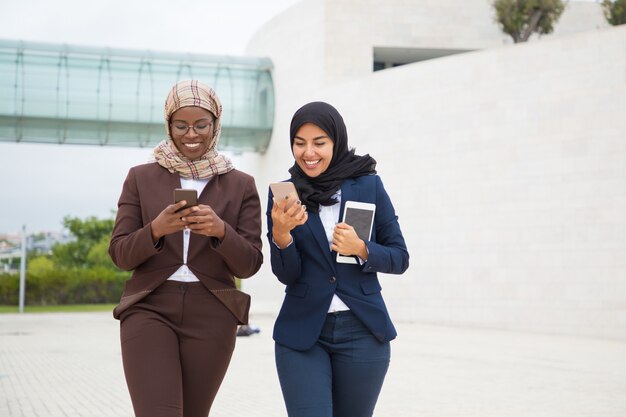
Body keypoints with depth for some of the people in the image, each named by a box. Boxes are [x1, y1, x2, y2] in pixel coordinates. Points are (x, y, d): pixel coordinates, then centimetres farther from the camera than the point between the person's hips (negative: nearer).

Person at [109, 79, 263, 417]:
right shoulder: (141, 178, 7)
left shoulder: (240, 185, 7)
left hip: (211, 316, 1)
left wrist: (221, 231, -18)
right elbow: (120, 254, 3)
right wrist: (155, 230, -17)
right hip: (149, 309, -1)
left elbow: (249, 265, 2)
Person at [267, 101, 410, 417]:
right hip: (302, 334, 0)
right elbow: (286, 275, -3)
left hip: (362, 332, 0)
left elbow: (400, 258, 3)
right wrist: (280, 233, -22)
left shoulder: (369, 186, 0)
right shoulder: (283, 194, 1)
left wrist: (360, 249, -15)